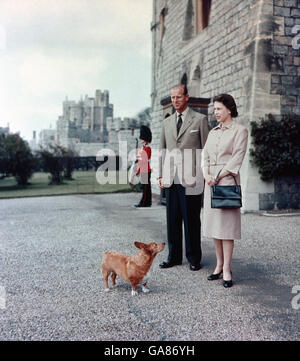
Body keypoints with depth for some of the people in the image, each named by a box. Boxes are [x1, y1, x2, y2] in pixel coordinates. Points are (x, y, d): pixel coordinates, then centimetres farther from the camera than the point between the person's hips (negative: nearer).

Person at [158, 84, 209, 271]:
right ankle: (174, 256, 21)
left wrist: (205, 176, -6)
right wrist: (161, 175, 11)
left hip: (191, 180, -4)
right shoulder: (167, 122, 16)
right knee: (172, 220, 9)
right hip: (171, 180, 5)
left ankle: (194, 258, 15)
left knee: (192, 220, 2)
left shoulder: (200, 119, 2)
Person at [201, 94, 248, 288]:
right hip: (211, 182, 6)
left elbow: (237, 159, -10)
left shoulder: (240, 130, -2)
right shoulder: (213, 132, 16)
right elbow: (205, 156, 12)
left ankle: (227, 270, 1)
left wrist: (218, 177, -13)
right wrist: (207, 175, -6)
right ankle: (219, 265, 17)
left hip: (228, 180, -6)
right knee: (214, 224, 7)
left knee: (226, 224, -5)